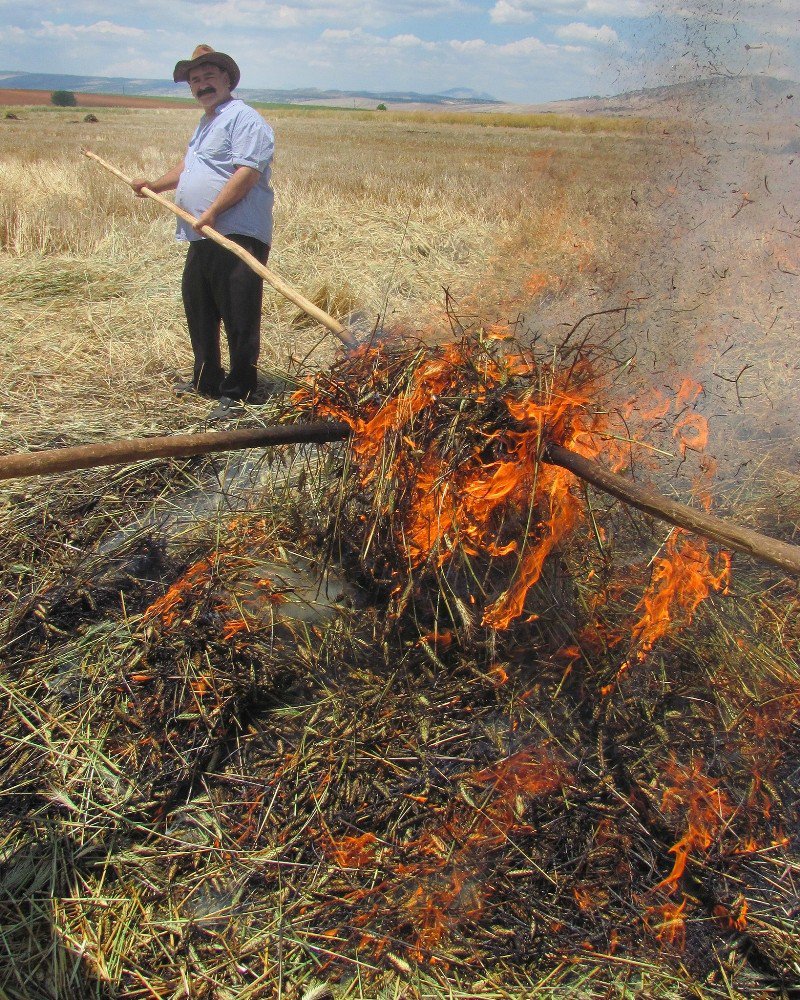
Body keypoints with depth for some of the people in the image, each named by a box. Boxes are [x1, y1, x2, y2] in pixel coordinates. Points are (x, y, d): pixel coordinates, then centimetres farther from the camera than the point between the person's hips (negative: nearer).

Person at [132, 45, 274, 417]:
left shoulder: (243, 118, -7)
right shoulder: (205, 123, 25)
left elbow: (247, 173, -20)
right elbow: (188, 167, 39)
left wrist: (211, 212, -23)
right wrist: (154, 185, 29)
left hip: (237, 235, -10)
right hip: (203, 237, 10)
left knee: (239, 318, -7)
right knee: (198, 310, 16)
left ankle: (239, 390, 1)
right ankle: (207, 380, 28)